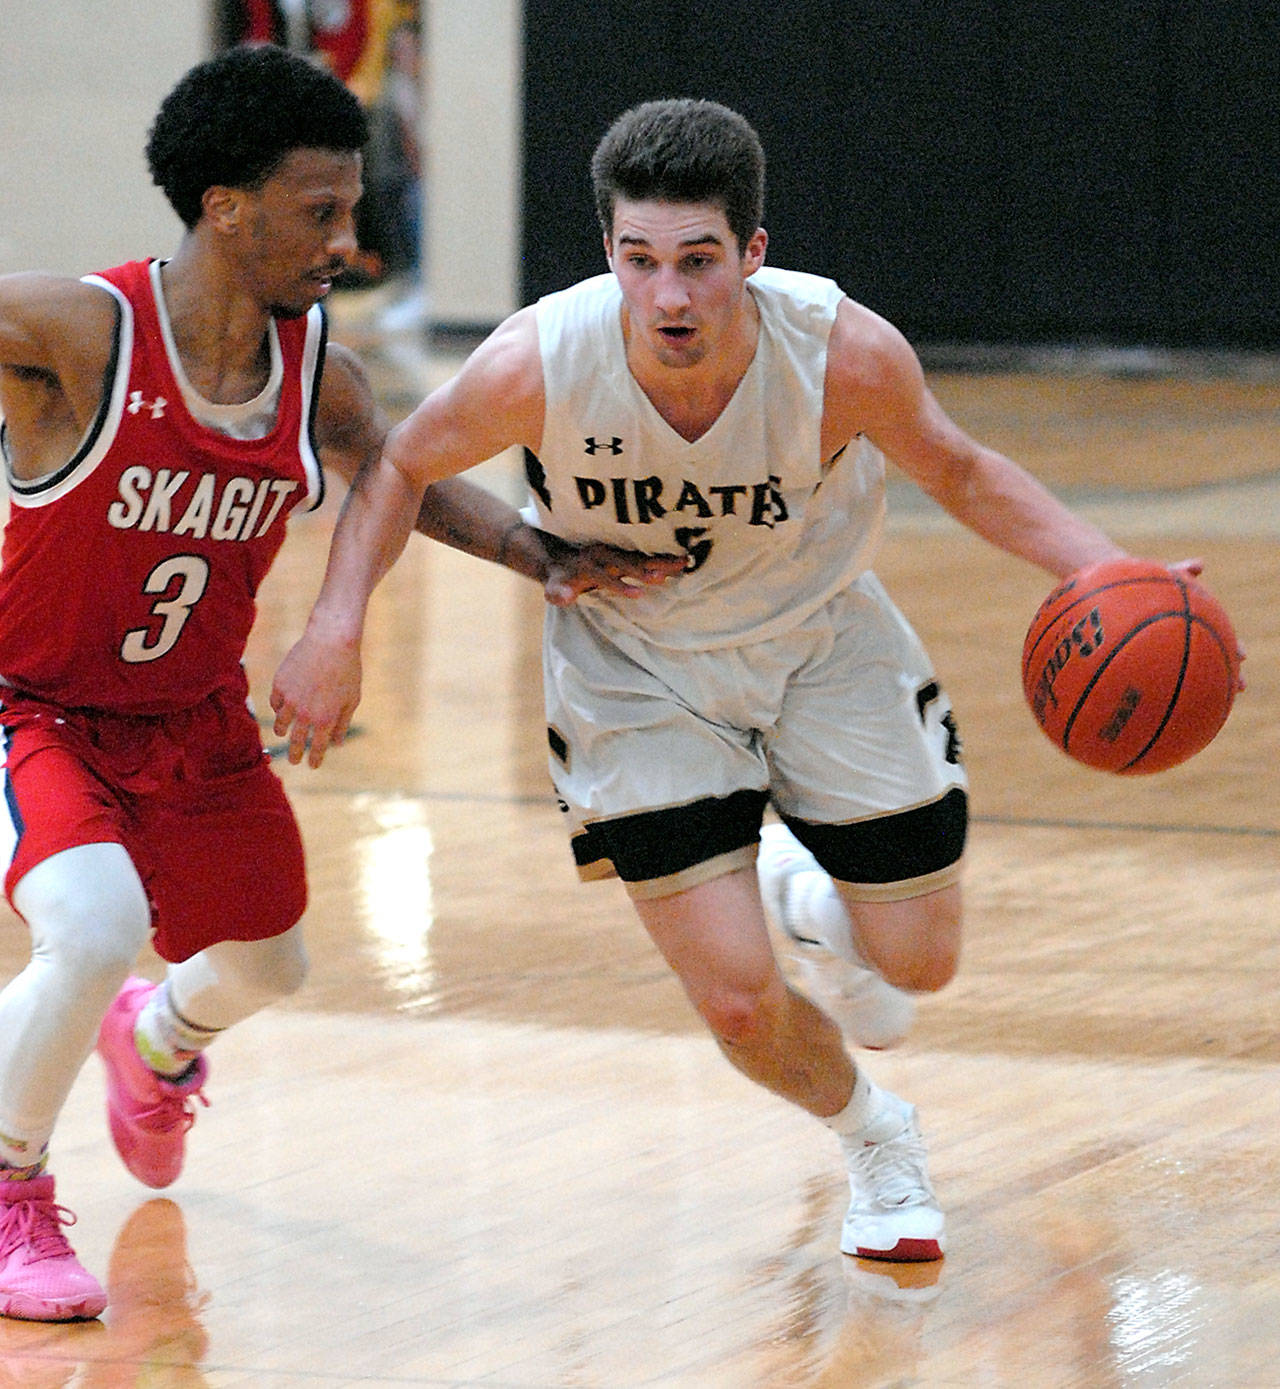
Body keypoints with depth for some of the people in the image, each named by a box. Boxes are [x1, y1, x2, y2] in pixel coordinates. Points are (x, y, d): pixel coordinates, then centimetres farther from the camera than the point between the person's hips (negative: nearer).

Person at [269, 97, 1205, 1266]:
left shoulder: (848, 354, -30)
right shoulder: (540, 364, -31)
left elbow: (958, 472, -9)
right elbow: (402, 467, -10)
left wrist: (1109, 576, -23)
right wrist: (336, 630, -23)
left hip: (822, 640, 1)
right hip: (636, 668, -1)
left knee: (916, 961, 6)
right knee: (738, 1003, -9)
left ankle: (812, 898, 45)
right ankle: (873, 1137, 27)